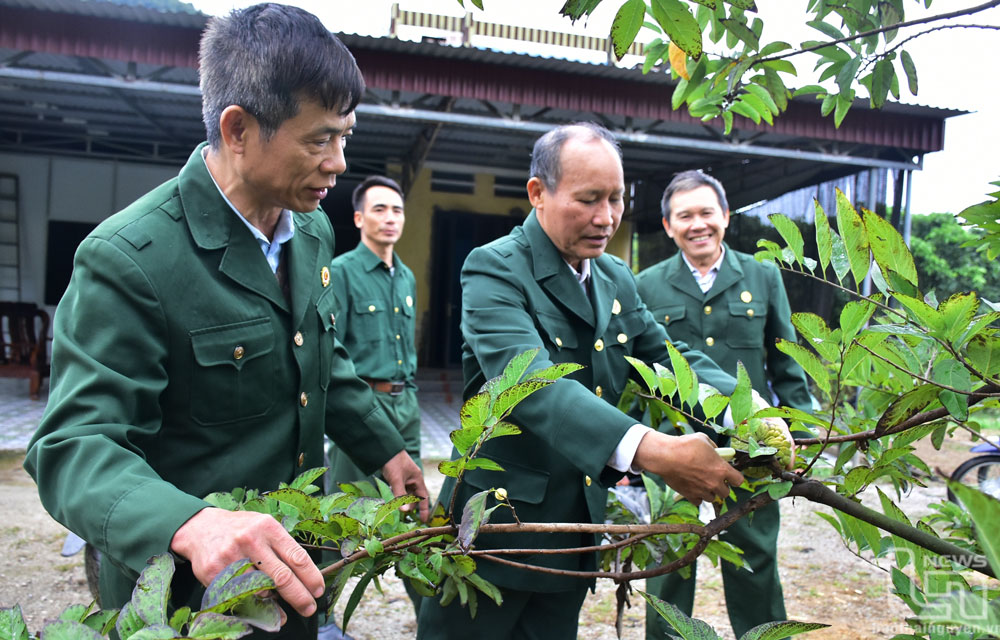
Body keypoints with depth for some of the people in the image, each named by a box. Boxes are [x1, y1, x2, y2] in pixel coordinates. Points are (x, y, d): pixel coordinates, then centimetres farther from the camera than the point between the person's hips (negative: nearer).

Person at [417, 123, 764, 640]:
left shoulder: (616, 280, 8)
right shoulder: (494, 269, -16)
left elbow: (667, 359, 5)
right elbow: (527, 381, -31)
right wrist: (649, 450, -43)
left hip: (577, 534, 6)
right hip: (498, 527, -6)